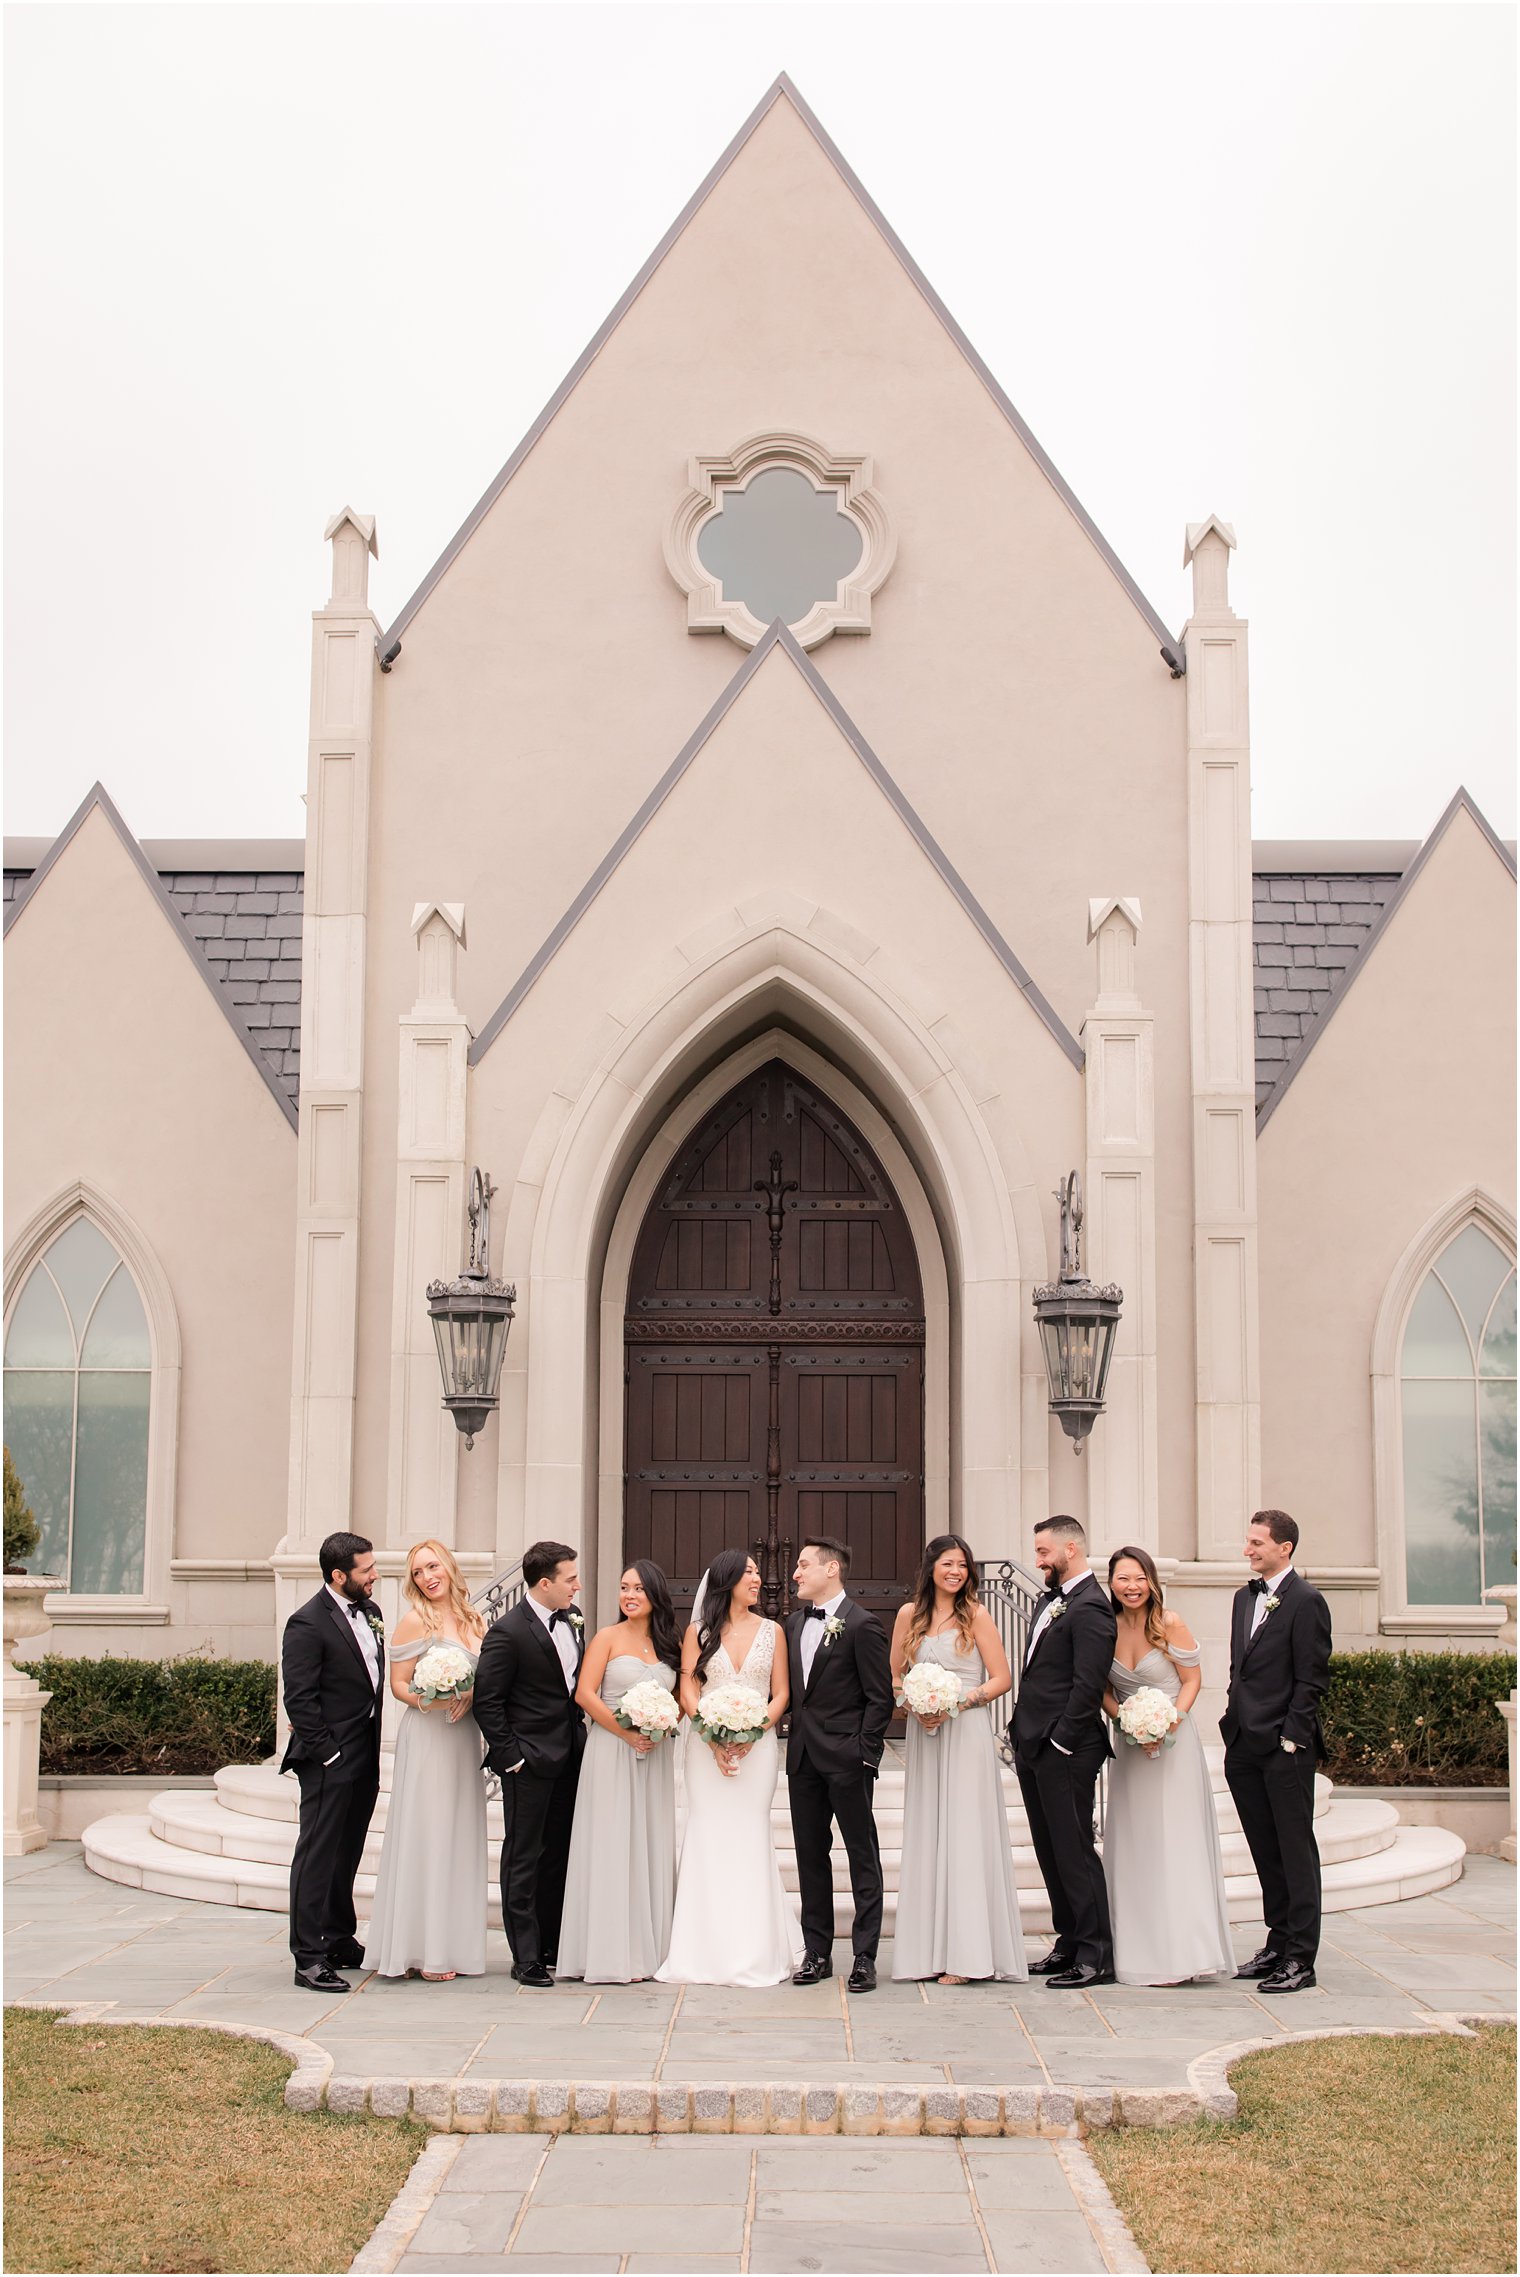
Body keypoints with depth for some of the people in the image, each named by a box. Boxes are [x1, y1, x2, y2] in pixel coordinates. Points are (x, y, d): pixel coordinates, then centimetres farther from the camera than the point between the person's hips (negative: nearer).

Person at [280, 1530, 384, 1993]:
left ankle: (341, 1942, 27)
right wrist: (326, 1753, -17)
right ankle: (309, 1958, -1)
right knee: (317, 1855, -4)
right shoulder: (308, 1624, -14)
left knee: (347, 1854, 17)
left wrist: (374, 1746, 13)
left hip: (364, 1758, 8)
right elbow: (299, 1699, -16)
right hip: (330, 1761, -8)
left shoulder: (368, 1611, 11)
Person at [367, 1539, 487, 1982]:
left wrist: (469, 1695, -4)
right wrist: (429, 1700, -23)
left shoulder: (475, 1621, 12)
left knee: (461, 1837, 7)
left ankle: (454, 1943, 13)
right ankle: (423, 1950, -1)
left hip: (465, 1736, 6)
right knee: (426, 1836, -5)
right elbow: (398, 1683, -5)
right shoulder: (415, 1621, -4)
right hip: (426, 1736, -6)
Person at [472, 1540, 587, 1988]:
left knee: (559, 1856, 13)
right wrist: (511, 1757, -14)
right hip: (529, 1761, -7)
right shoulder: (508, 1632, -16)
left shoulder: (572, 1619, 6)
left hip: (569, 1758, 7)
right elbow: (486, 1701, -14)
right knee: (524, 1859, 2)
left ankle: (552, 1946, 22)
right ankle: (526, 1958, 7)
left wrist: (579, 1732, 13)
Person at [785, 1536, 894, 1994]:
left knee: (862, 1856, 2)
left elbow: (881, 1696, -10)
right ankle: (817, 1952, 17)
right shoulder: (794, 1624, 12)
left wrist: (865, 1753, -14)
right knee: (810, 1855, 10)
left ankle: (865, 1956, 4)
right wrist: (794, 1739, 7)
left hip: (847, 1757, -7)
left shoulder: (862, 1625, -10)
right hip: (804, 1758, 7)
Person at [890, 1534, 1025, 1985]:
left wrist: (959, 1701, -14)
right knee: (926, 1836, 4)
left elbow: (1002, 1678, -2)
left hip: (967, 1733, -4)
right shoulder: (909, 1615, 8)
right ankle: (930, 1951, 8)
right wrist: (914, 1705, -6)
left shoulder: (976, 1615, -1)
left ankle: (966, 1954, -2)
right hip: (923, 1735, 4)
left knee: (966, 1834, -5)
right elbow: (893, 1676, 12)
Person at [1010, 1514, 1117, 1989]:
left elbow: (1087, 1686, -20)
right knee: (1050, 1852, 14)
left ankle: (1096, 1957, 3)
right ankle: (1070, 1944, 22)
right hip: (1033, 1749, 10)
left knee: (1073, 1851, -4)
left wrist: (1061, 1743, -19)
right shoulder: (1051, 1599, 15)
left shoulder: (1090, 1608, -15)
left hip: (1065, 1752, -10)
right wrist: (1021, 1733, 14)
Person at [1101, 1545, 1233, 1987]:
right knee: (1133, 1846, 4)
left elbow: (1192, 1679, -4)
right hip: (1129, 1746, 4)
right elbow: (1105, 1691, 7)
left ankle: (1182, 1953, -2)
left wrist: (1170, 1722, -18)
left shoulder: (1170, 1623, -9)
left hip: (1174, 1743, -4)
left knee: (1176, 1845, -5)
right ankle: (1140, 1952, 9)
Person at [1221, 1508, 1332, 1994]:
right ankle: (1279, 1943, 21)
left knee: (1296, 1850, -1)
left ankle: (1301, 1958, 3)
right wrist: (1234, 1724, 12)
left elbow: (1311, 1679, -12)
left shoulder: (1305, 1602, -9)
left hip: (1285, 1746, -8)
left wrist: (1291, 1738, -15)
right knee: (1265, 1850, 13)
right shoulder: (1245, 1597, 15)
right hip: (1244, 1745, 8)